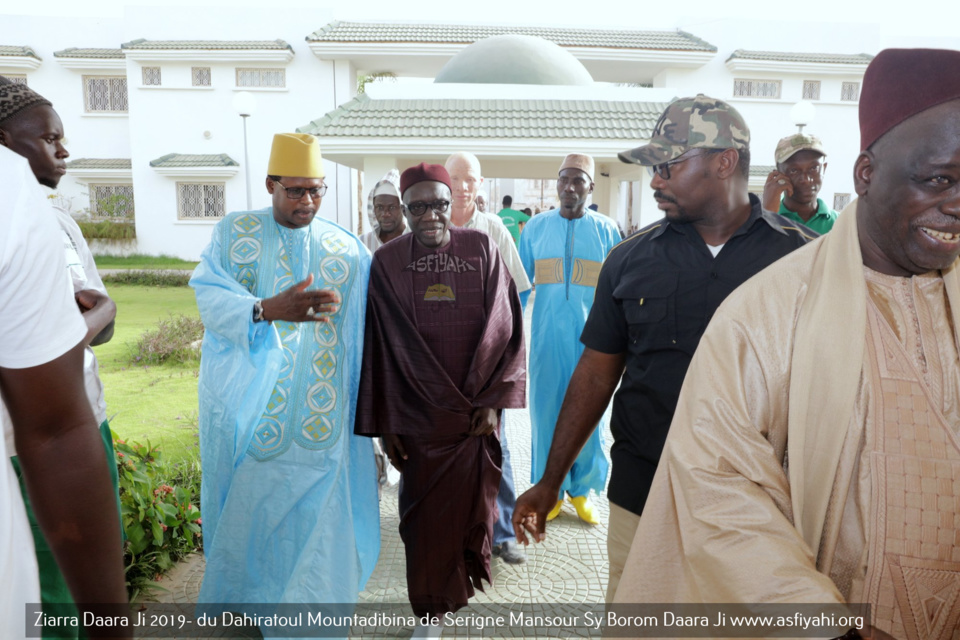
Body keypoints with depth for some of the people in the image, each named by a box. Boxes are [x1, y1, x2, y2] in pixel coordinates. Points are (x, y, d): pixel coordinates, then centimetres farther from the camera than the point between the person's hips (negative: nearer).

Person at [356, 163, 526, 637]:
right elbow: (378, 347, 0)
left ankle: (469, 560, 44)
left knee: (473, 498, 12)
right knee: (425, 512, 7)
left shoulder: (482, 249, -2)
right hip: (418, 414, 0)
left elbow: (506, 326, -3)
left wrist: (493, 400, -7)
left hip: (478, 408, 1)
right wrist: (385, 422, 0)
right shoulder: (386, 263, -2)